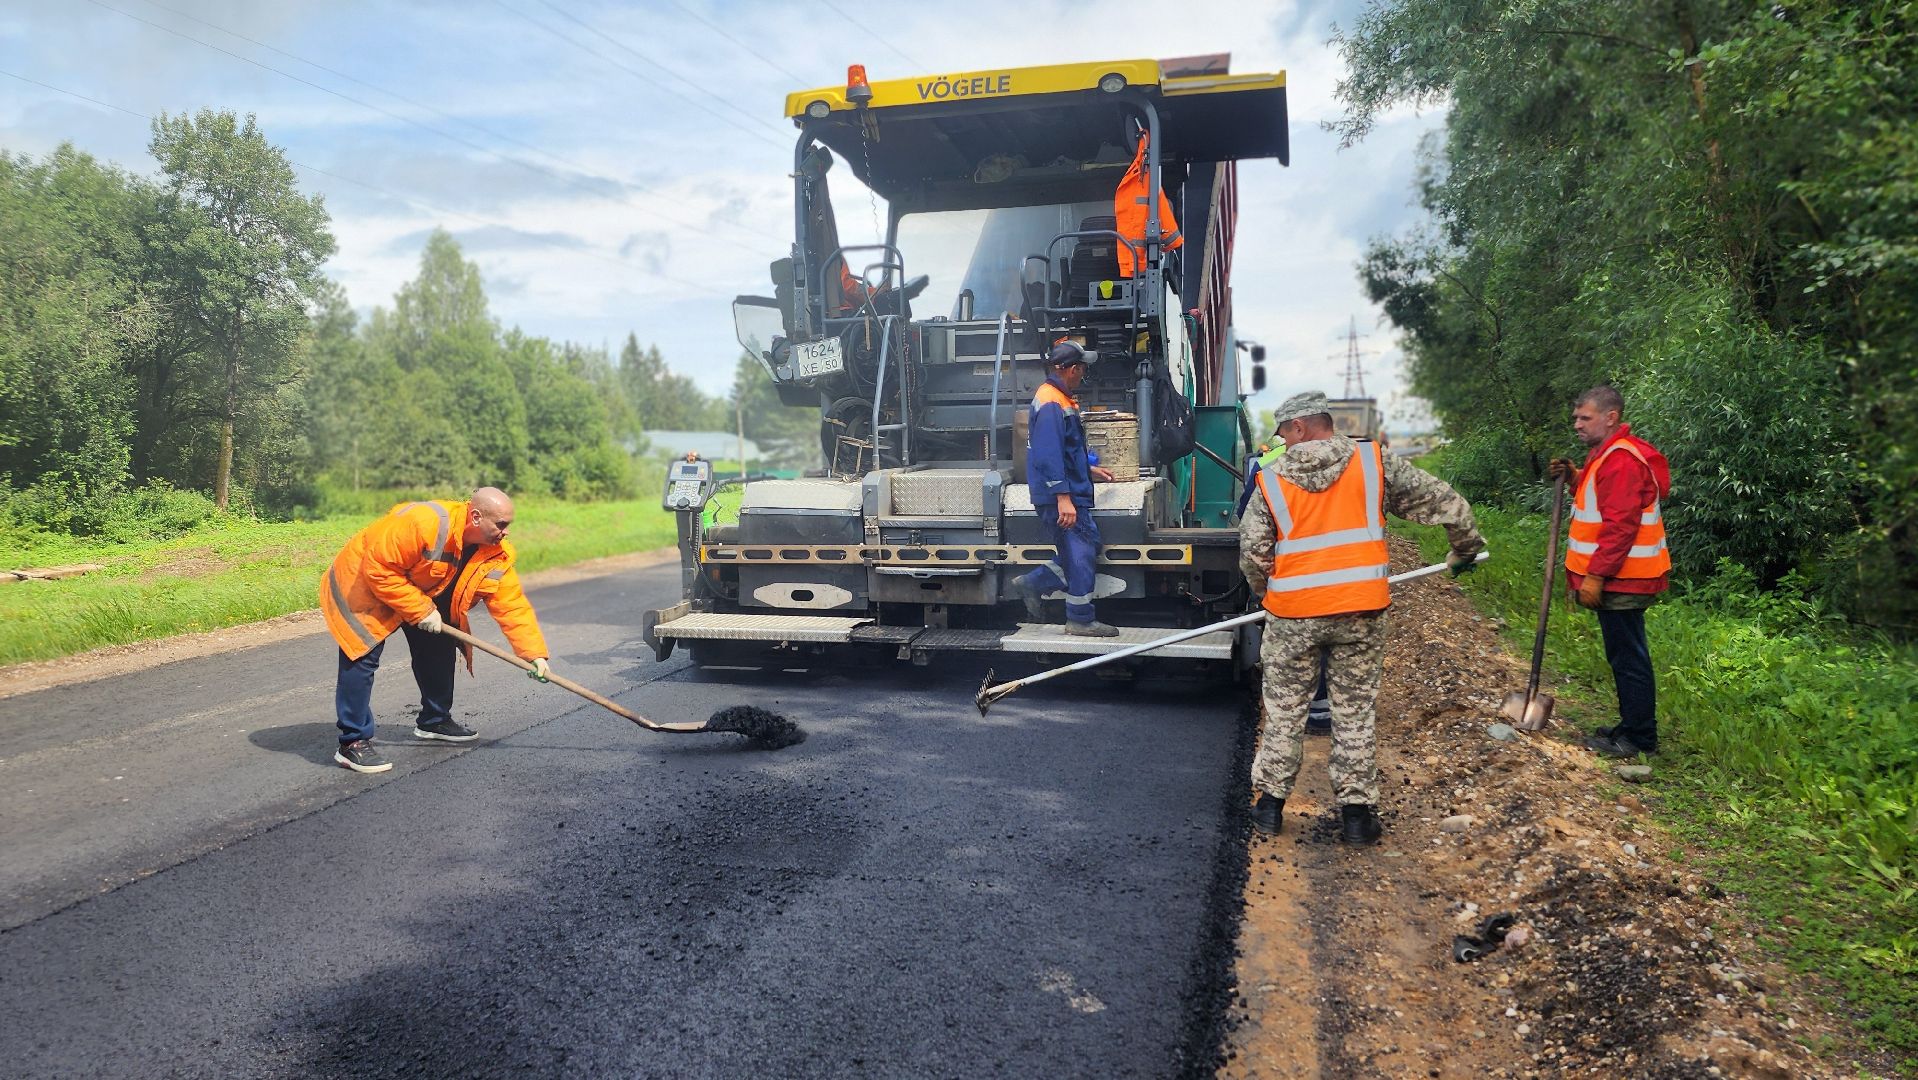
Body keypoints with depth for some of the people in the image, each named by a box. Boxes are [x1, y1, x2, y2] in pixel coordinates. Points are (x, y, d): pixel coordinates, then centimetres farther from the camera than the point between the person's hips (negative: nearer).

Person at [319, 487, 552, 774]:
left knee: (439, 650, 10)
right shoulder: (423, 524, -37)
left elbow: (513, 605, -13)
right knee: (362, 658, -16)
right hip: (364, 586, -8)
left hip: (424, 594, 8)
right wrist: (421, 610, -30)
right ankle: (353, 742, -8)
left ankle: (434, 721, 31)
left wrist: (535, 653, -22)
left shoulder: (497, 555, -14)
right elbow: (379, 569, -33)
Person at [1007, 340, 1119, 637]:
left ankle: (1032, 584, 19)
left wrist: (1089, 470, 32)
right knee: (1081, 553, -4)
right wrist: (1063, 497, -27)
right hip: (1061, 496, -11)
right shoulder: (1051, 403, -17)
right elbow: (1049, 455, -24)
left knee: (1086, 548, 15)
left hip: (1071, 493, 11)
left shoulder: (1060, 400, 17)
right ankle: (1081, 620, 4)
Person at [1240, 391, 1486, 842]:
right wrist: (1467, 547, 22)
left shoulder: (1271, 481, -2)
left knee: (1284, 708, 13)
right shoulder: (1375, 463, 0)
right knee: (1356, 710, 11)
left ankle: (1271, 802, 21)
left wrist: (1267, 592, 18)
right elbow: (1444, 501, 5)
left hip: (1293, 614, 0)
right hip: (1361, 609, 1)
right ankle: (1356, 811, 16)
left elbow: (1252, 554, -2)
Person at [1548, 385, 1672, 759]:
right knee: (1625, 655, 17)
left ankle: (1639, 739, 5)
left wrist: (1595, 576, -24)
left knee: (1628, 657, -3)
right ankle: (1633, 727, 27)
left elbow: (1620, 525, -24)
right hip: (1619, 577, 11)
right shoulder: (1608, 454, 15)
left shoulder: (1622, 460, -19)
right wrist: (1575, 478, 6)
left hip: (1620, 580, -11)